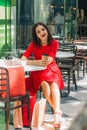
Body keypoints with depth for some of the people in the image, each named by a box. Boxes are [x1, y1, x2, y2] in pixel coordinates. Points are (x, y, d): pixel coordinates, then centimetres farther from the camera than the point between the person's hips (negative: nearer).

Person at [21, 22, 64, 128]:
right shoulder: (34, 44, -2)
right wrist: (38, 62, -26)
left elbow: (48, 61, -16)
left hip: (52, 69, 0)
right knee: (45, 84, -31)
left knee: (54, 84, -31)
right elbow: (23, 60, -11)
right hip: (39, 71, 0)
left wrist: (32, 62, -18)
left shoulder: (54, 43, -6)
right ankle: (57, 111, -27)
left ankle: (57, 114, -40)